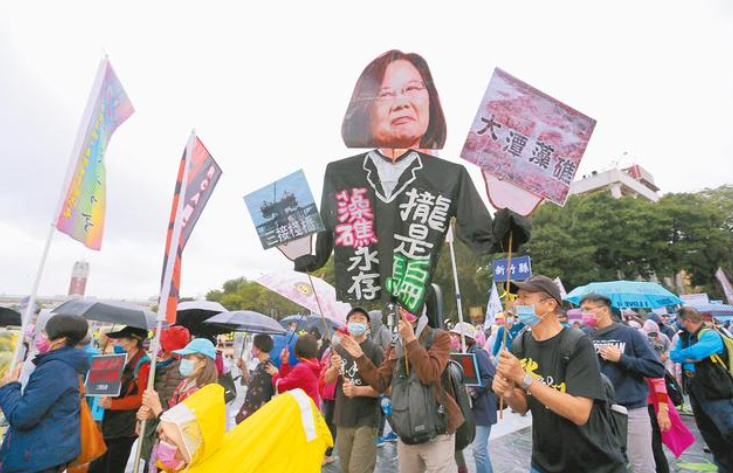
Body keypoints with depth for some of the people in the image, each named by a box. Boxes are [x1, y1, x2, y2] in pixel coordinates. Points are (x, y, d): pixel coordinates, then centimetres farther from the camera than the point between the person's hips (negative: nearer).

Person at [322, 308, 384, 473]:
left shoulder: (375, 350, -11)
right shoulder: (338, 349, 4)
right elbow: (327, 380, 2)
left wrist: (358, 390, -27)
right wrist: (334, 367, -19)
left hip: (366, 420, -5)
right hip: (342, 419, 5)